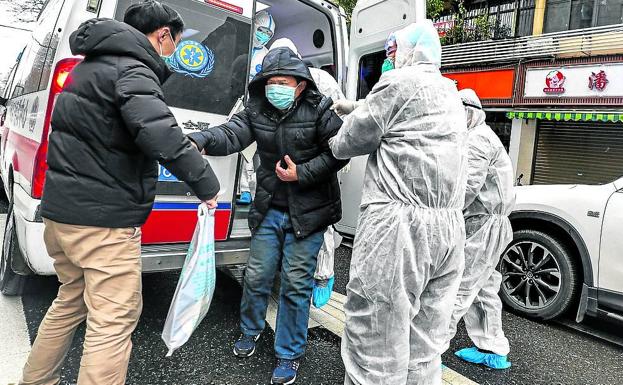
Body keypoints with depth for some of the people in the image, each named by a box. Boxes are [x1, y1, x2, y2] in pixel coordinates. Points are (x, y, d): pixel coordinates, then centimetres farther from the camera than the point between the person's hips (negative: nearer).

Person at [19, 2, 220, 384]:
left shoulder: (90, 66, 17)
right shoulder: (132, 70, -14)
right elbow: (158, 132, -31)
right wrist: (206, 183, -22)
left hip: (60, 209, 10)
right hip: (103, 218, -10)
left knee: (71, 299, 25)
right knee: (115, 320, -2)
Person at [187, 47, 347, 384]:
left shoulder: (319, 111, -8)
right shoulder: (257, 111, 1)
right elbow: (231, 134, -15)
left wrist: (302, 173, -17)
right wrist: (200, 141, -35)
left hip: (307, 212, -3)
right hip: (269, 209, 4)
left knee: (296, 284, 3)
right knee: (256, 275, 12)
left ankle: (289, 354, 24)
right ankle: (251, 329, 43)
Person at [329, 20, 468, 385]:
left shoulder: (399, 82, -4)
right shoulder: (450, 94, 21)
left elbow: (349, 143, 1)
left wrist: (334, 144, 21)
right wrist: (356, 107, 42)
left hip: (400, 223, -9)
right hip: (450, 226, 9)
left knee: (376, 341, 1)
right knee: (425, 349, 16)